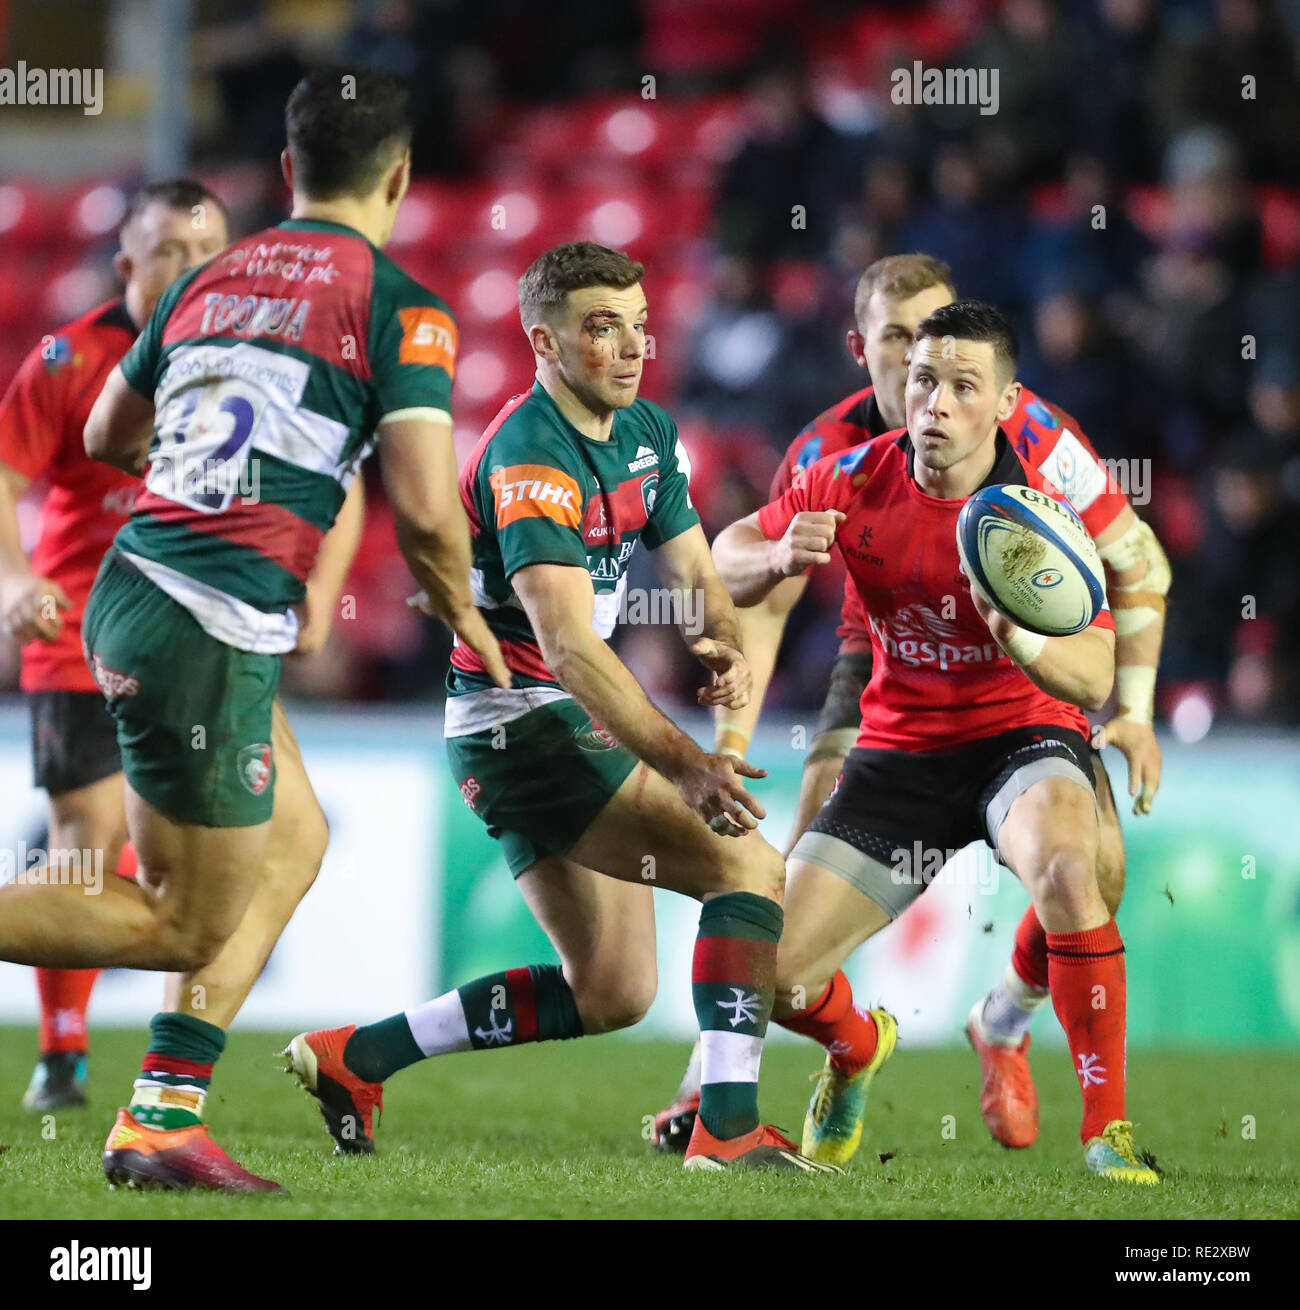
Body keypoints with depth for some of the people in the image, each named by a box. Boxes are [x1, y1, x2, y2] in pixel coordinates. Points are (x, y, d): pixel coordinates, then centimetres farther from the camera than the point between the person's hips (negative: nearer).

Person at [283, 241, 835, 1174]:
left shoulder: (648, 432, 8)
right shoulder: (530, 457, -21)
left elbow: (694, 573, 12)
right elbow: (568, 644, -30)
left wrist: (728, 646, -13)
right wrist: (682, 763, -38)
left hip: (568, 725, 10)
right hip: (518, 721, -10)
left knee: (611, 993, 11)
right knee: (749, 866, -18)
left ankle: (353, 1056, 16)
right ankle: (728, 1126, -23)